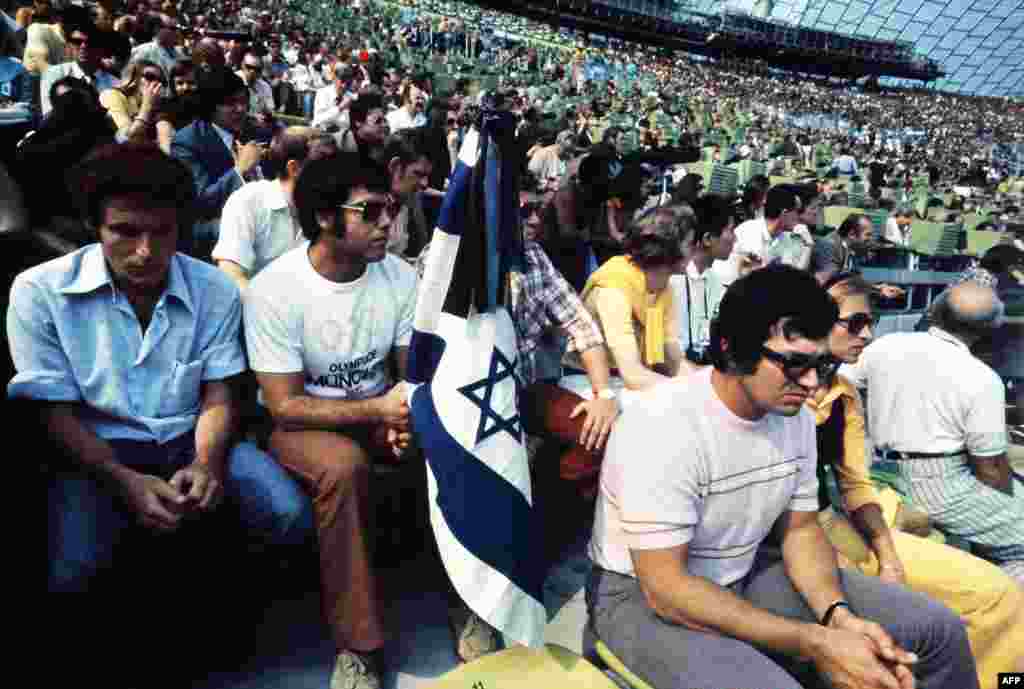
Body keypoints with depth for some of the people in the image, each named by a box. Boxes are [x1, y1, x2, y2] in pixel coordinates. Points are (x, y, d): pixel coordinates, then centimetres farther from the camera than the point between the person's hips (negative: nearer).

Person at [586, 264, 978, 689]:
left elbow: (800, 528, 5)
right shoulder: (662, 429, -29)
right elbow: (666, 586, -27)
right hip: (644, 595, -6)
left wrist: (840, 616, -15)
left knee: (938, 630, 1)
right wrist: (816, 642, -27)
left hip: (747, 574, 7)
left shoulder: (795, 416, -5)